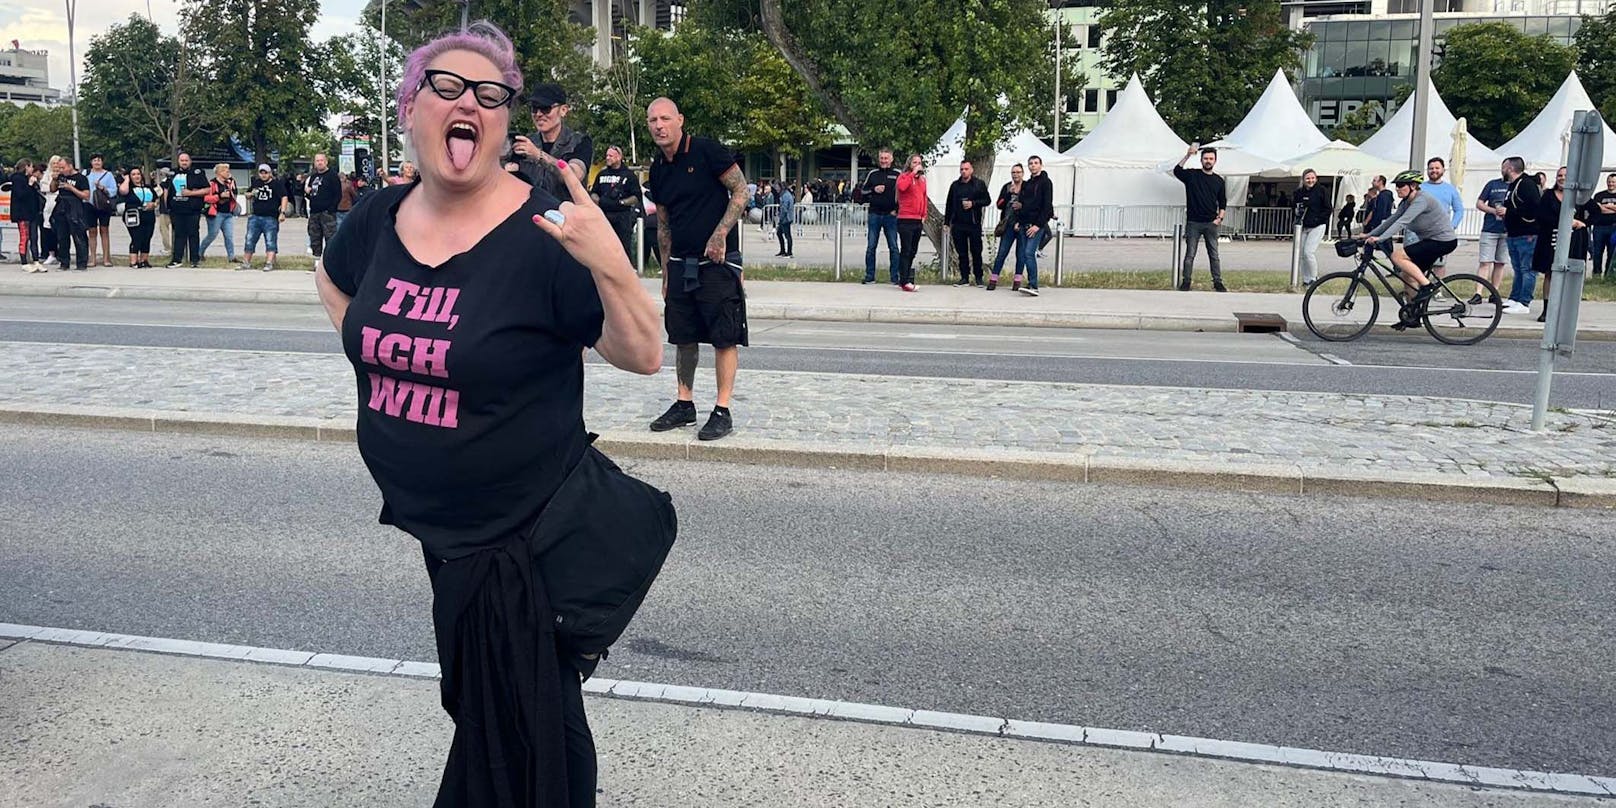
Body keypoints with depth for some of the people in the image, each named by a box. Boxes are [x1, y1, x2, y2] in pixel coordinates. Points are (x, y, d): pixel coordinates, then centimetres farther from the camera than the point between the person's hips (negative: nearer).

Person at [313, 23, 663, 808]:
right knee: (471, 706, 26)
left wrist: (609, 262, -38)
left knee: (528, 736, 9)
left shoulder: (543, 232, -20)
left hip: (525, 531, -5)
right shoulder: (379, 219, -3)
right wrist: (370, 345, 6)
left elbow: (644, 356, -22)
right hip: (428, 520, 6)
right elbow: (332, 275, 21)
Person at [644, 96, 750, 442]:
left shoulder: (707, 151, -9)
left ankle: (723, 412, 1)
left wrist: (720, 235, -19)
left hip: (718, 261, -7)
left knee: (724, 338, -3)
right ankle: (684, 404, 22)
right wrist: (665, 272, 16)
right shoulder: (657, 169, 11)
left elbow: (741, 191, -10)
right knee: (683, 337, 11)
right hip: (681, 264, 7)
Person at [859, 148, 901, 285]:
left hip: (891, 216, -2)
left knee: (893, 247, 1)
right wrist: (874, 190, -6)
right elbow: (862, 192, 12)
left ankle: (895, 277, 6)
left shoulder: (897, 174, 2)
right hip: (875, 214, 2)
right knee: (871, 247, 3)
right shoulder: (872, 174, 9)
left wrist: (897, 209, -5)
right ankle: (869, 276, 10)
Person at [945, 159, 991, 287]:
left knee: (976, 252, -1)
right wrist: (947, 221, 11)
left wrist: (973, 203, -12)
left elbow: (987, 200, 2)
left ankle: (978, 277, 8)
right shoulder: (955, 185, 12)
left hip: (974, 224, -3)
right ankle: (964, 278, 9)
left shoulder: (979, 184, 4)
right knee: (962, 252, 4)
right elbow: (949, 204, 15)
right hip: (958, 224, 3)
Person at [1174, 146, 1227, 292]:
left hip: (1211, 223, 2)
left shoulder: (1218, 180, 10)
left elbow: (1223, 202, 15)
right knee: (1190, 255, 1)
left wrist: (1220, 218, 2)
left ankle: (1218, 282, 8)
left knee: (1214, 255, 4)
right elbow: (1177, 170, -17)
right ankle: (1185, 282, 7)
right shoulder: (1191, 175, 2)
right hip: (1193, 222, -2)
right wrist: (1188, 155, -26)